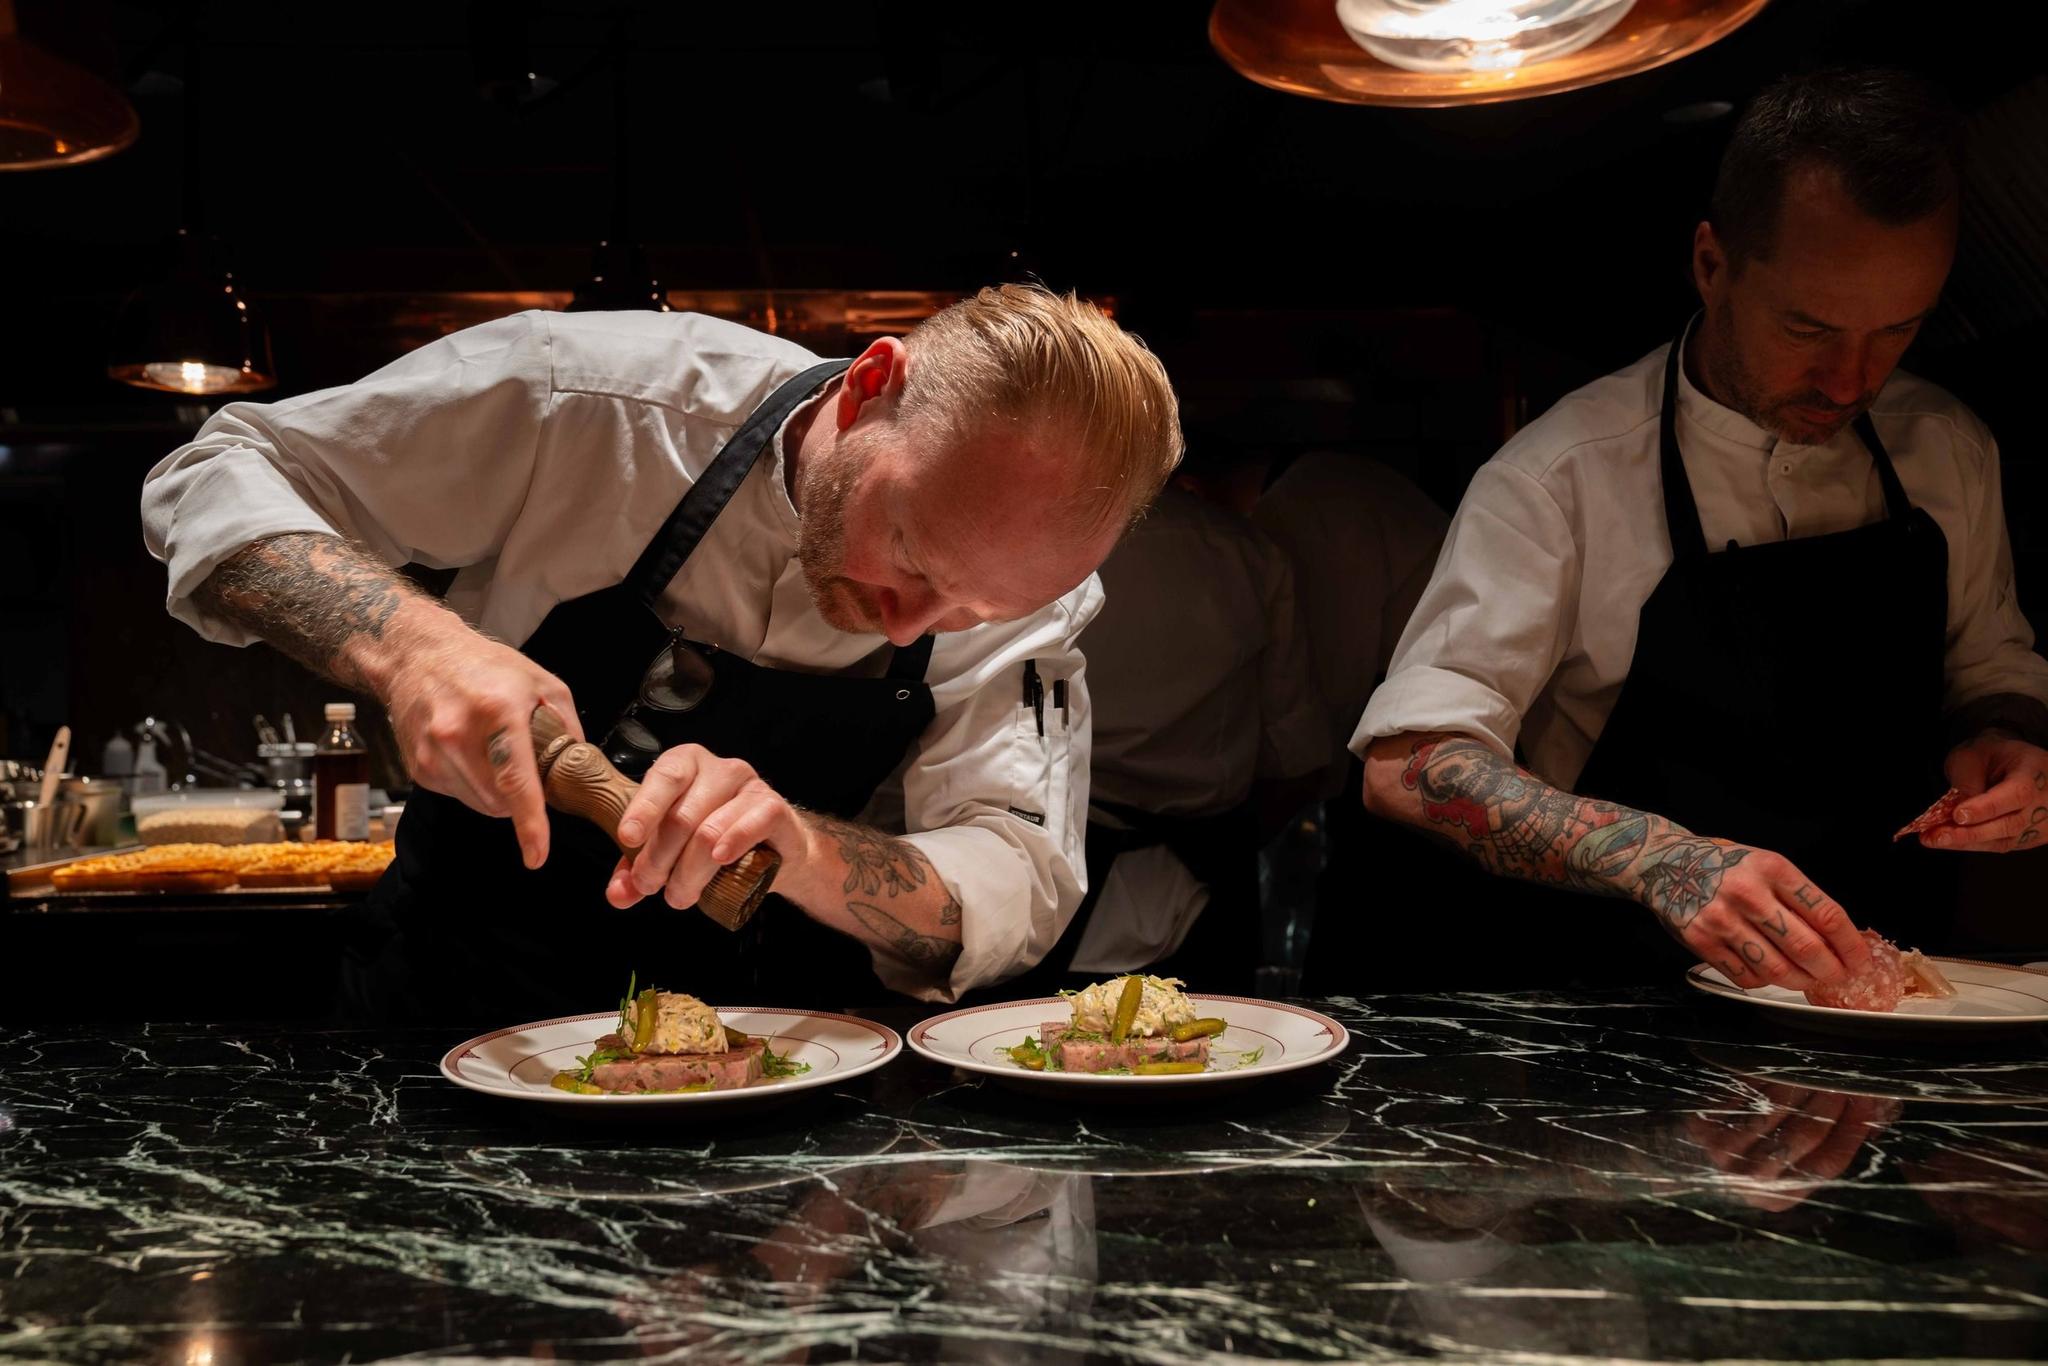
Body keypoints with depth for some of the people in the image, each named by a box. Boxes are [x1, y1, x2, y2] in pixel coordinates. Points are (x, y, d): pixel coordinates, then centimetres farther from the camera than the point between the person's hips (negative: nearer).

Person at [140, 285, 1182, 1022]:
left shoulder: (1030, 590, -13)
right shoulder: (589, 397, -19)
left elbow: (1019, 892, -18)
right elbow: (219, 478, -11)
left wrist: (797, 846, -39)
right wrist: (409, 644, -32)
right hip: (460, 1005, 0)